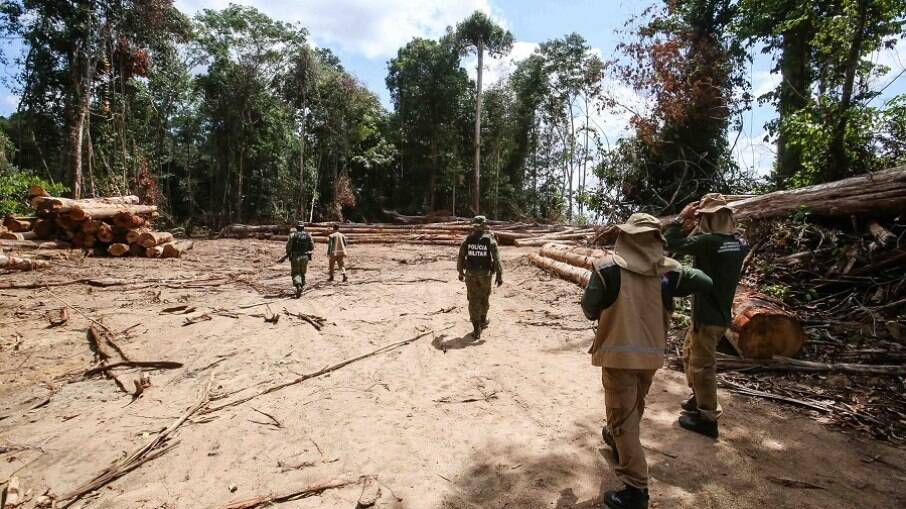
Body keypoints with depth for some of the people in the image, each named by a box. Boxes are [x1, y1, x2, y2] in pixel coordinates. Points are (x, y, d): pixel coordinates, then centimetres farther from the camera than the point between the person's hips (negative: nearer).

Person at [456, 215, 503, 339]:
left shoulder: (467, 240, -3)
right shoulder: (490, 240, -9)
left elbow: (460, 257, 2)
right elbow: (496, 259, -12)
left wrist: (460, 272, 16)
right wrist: (499, 276, -6)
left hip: (471, 274, 0)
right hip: (485, 275, 0)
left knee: (474, 301, 3)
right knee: (484, 298, 22)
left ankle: (477, 330, -1)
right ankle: (483, 320, 42)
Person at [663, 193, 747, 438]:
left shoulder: (708, 241, -24)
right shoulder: (740, 243, 0)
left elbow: (671, 243, -15)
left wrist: (681, 218, -5)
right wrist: (696, 226, 6)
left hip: (708, 316, -8)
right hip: (720, 312, 8)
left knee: (702, 366, 5)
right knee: (690, 354, 25)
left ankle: (707, 419, 17)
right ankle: (699, 399, 40)